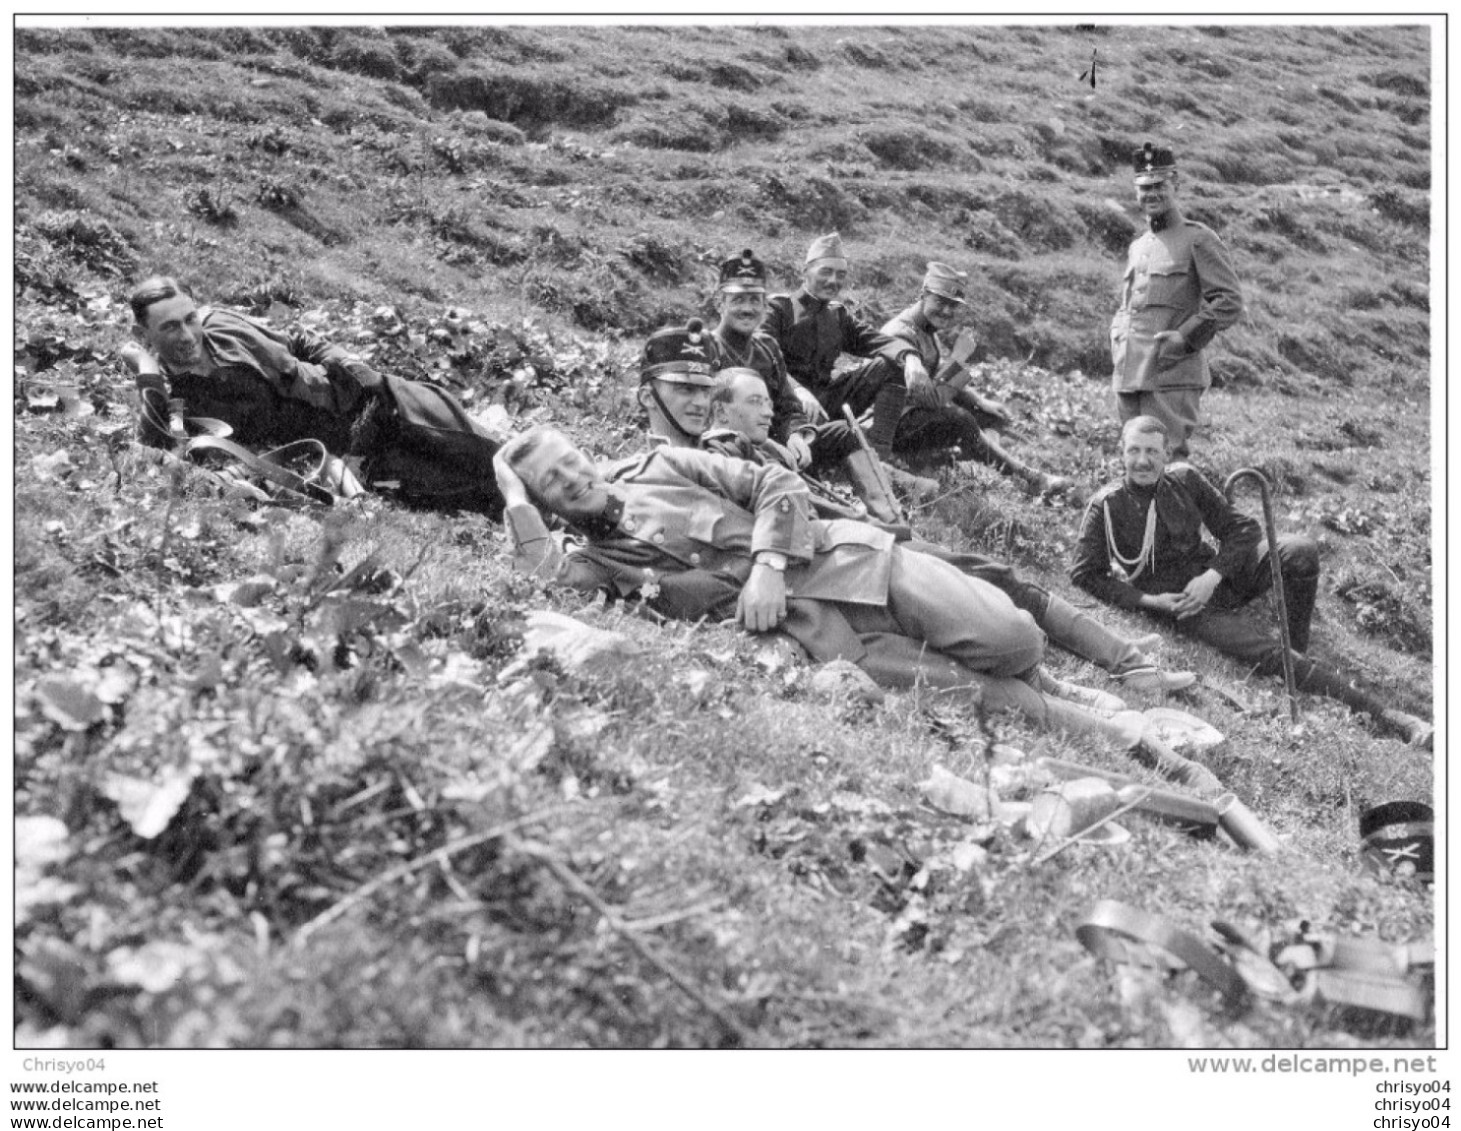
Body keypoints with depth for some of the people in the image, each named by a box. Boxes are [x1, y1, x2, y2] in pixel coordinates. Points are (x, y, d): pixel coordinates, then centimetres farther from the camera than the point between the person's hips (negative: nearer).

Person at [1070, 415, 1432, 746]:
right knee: (1270, 654, -25)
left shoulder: (1185, 479, 3)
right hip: (1179, 604, -4)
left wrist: (1212, 576, -14)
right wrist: (1148, 601, -15)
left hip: (1219, 575, 4)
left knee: (1301, 552, -23)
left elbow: (1242, 528, 3)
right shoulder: (1106, 506, -7)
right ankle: (1380, 712, -26)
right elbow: (1084, 574, -6)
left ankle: (1298, 647, -7)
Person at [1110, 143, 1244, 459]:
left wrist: (1185, 337, -15)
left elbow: (1229, 302, -8)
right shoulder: (1137, 246, 20)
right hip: (1128, 374, 7)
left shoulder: (1198, 239, -1)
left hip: (1172, 374, -7)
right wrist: (1118, 340, 11)